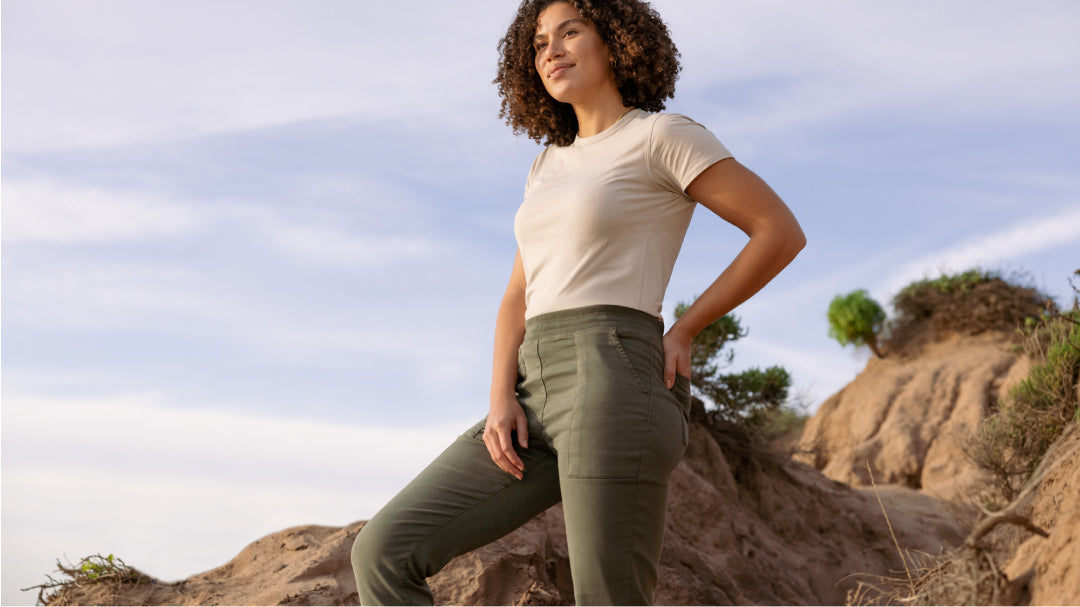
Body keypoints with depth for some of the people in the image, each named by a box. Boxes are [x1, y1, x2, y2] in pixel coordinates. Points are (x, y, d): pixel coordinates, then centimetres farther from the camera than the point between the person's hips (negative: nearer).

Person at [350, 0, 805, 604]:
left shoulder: (663, 134, 2)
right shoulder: (551, 166, 25)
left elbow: (782, 232, -1)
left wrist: (683, 332, 1)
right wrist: (502, 400, 1)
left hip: (615, 391, -8)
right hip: (544, 403, 8)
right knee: (384, 553, -4)